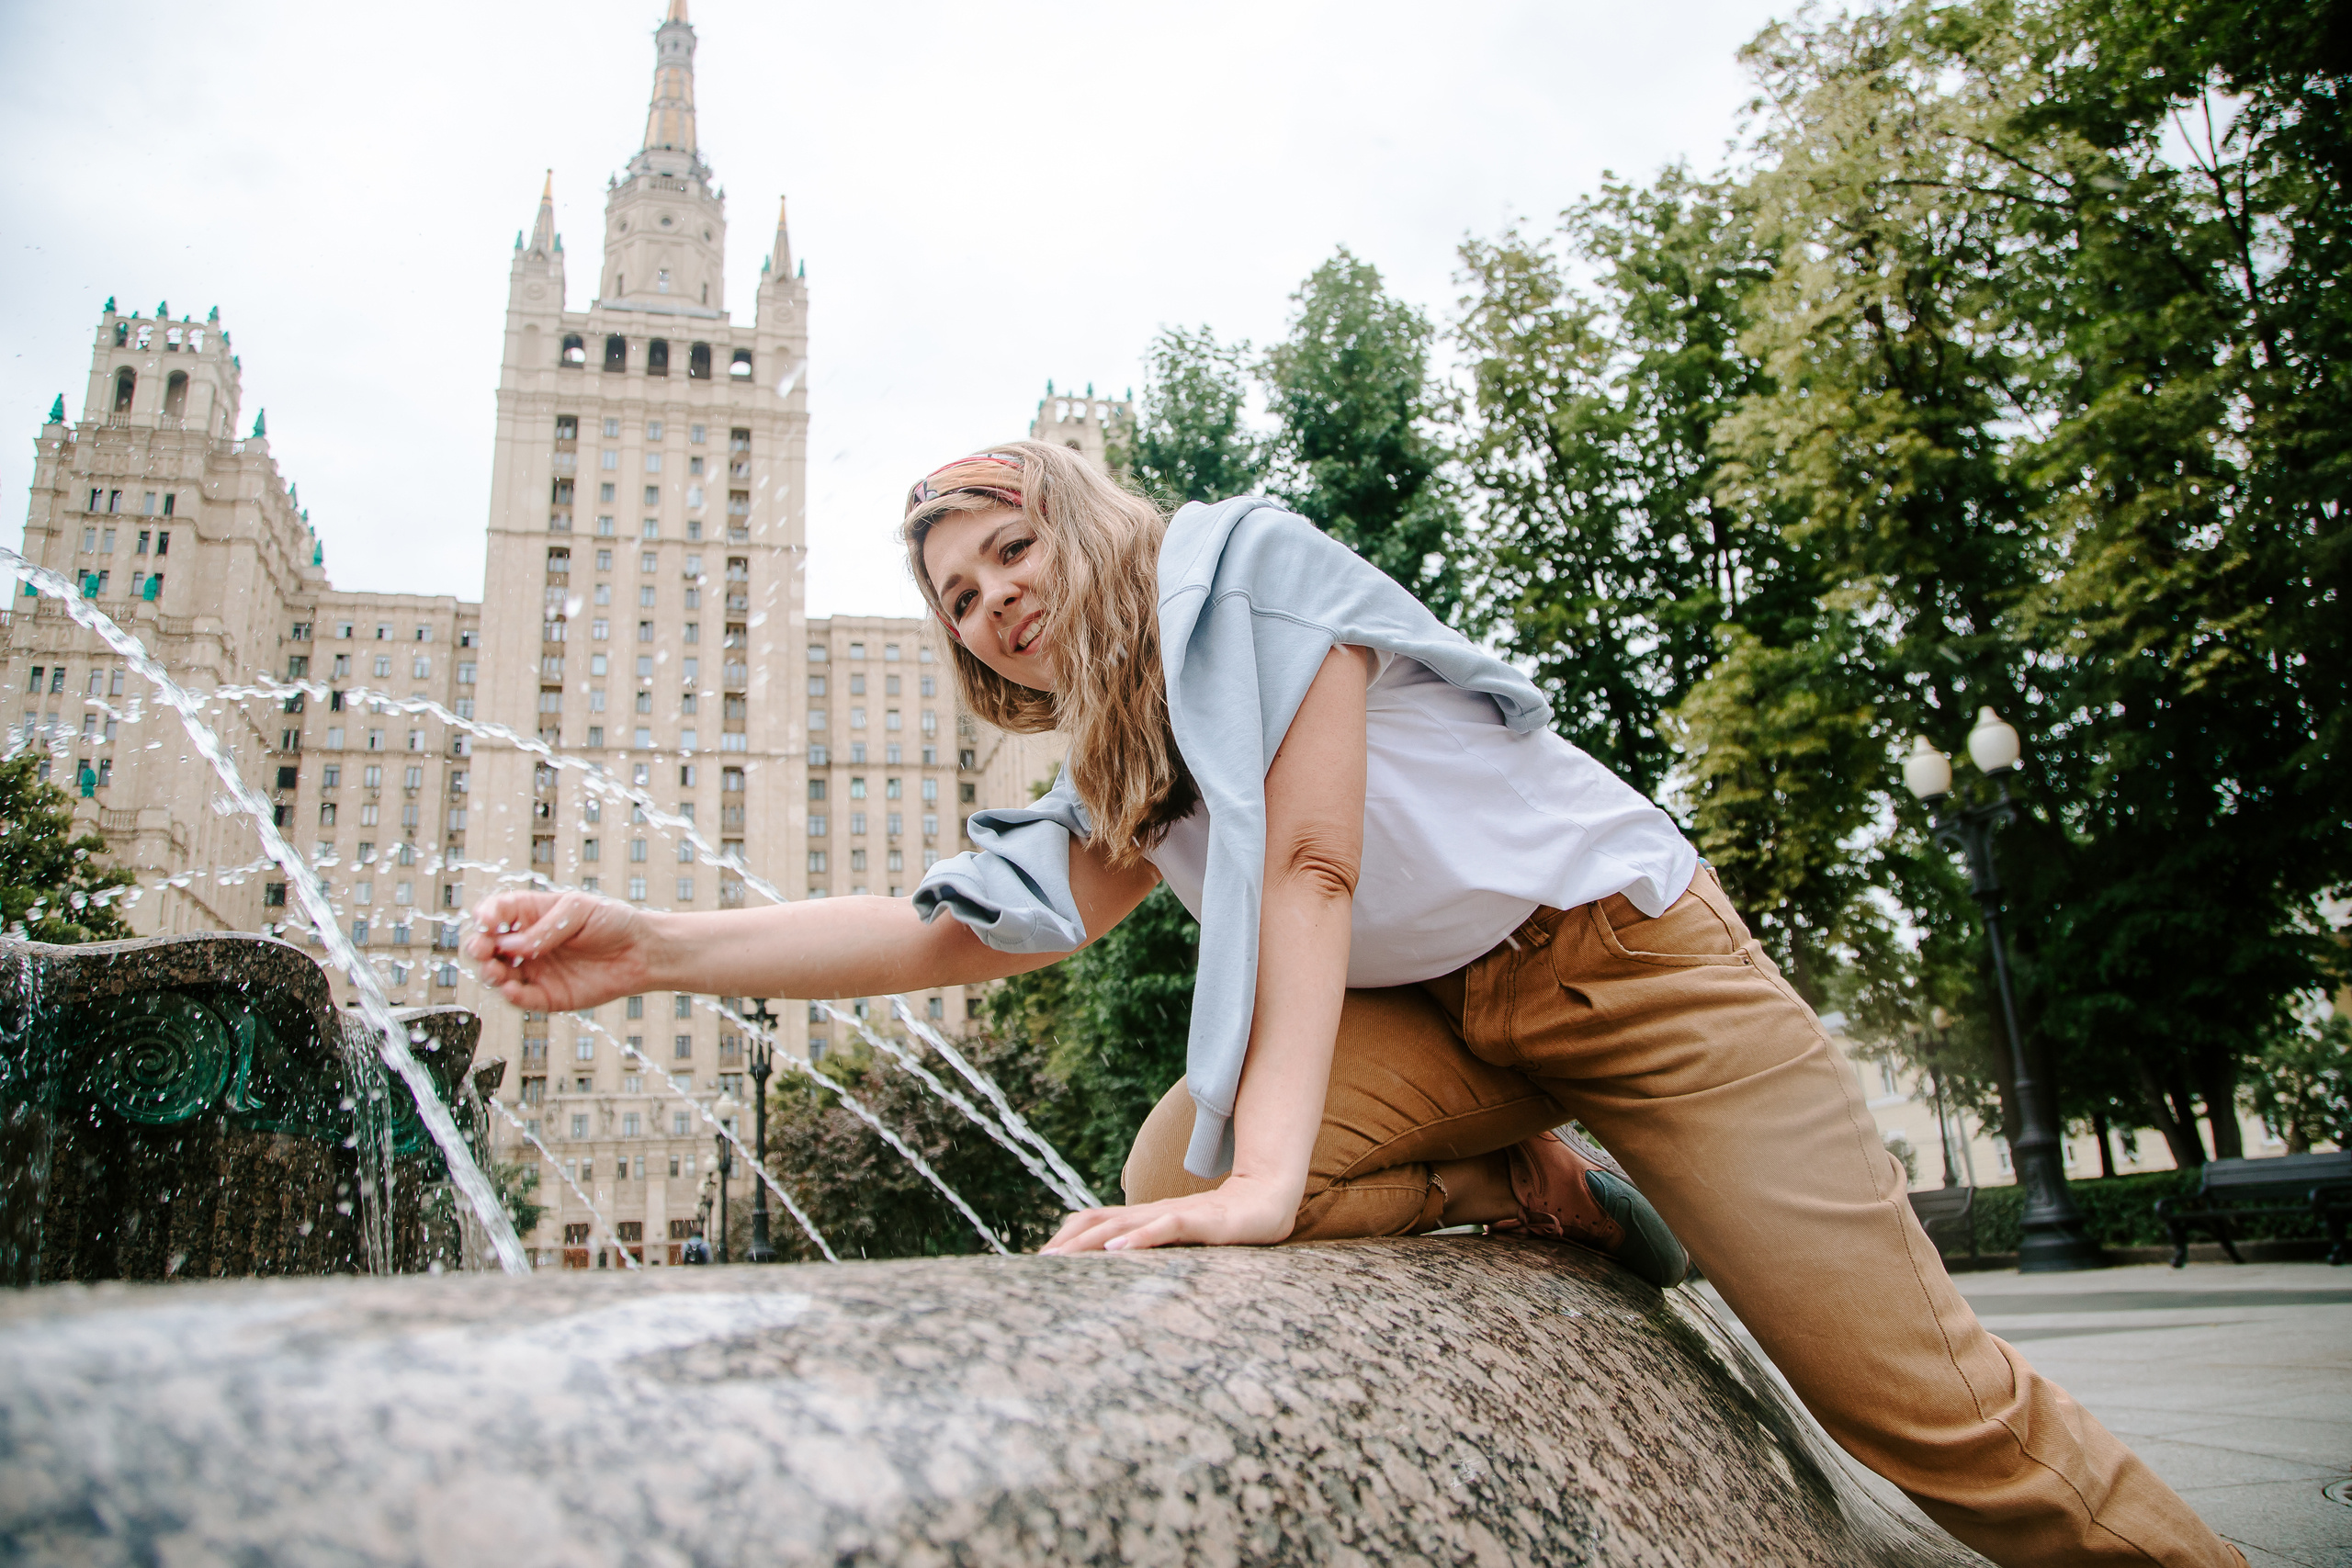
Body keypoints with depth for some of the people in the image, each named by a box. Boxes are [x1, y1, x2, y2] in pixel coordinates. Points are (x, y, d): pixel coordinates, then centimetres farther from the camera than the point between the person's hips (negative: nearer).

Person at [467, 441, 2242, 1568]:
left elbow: (1310, 860, -23)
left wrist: (1275, 1172, -31)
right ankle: (1539, 1189, 2)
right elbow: (958, 924, -6)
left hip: (1616, 939, -6)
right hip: (1431, 1018, 6)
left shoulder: (1241, 563, -13)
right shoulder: (1107, 781, 8)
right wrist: (649, 946, -15)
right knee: (1175, 1166, -19)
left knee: (1918, 1394, -12)